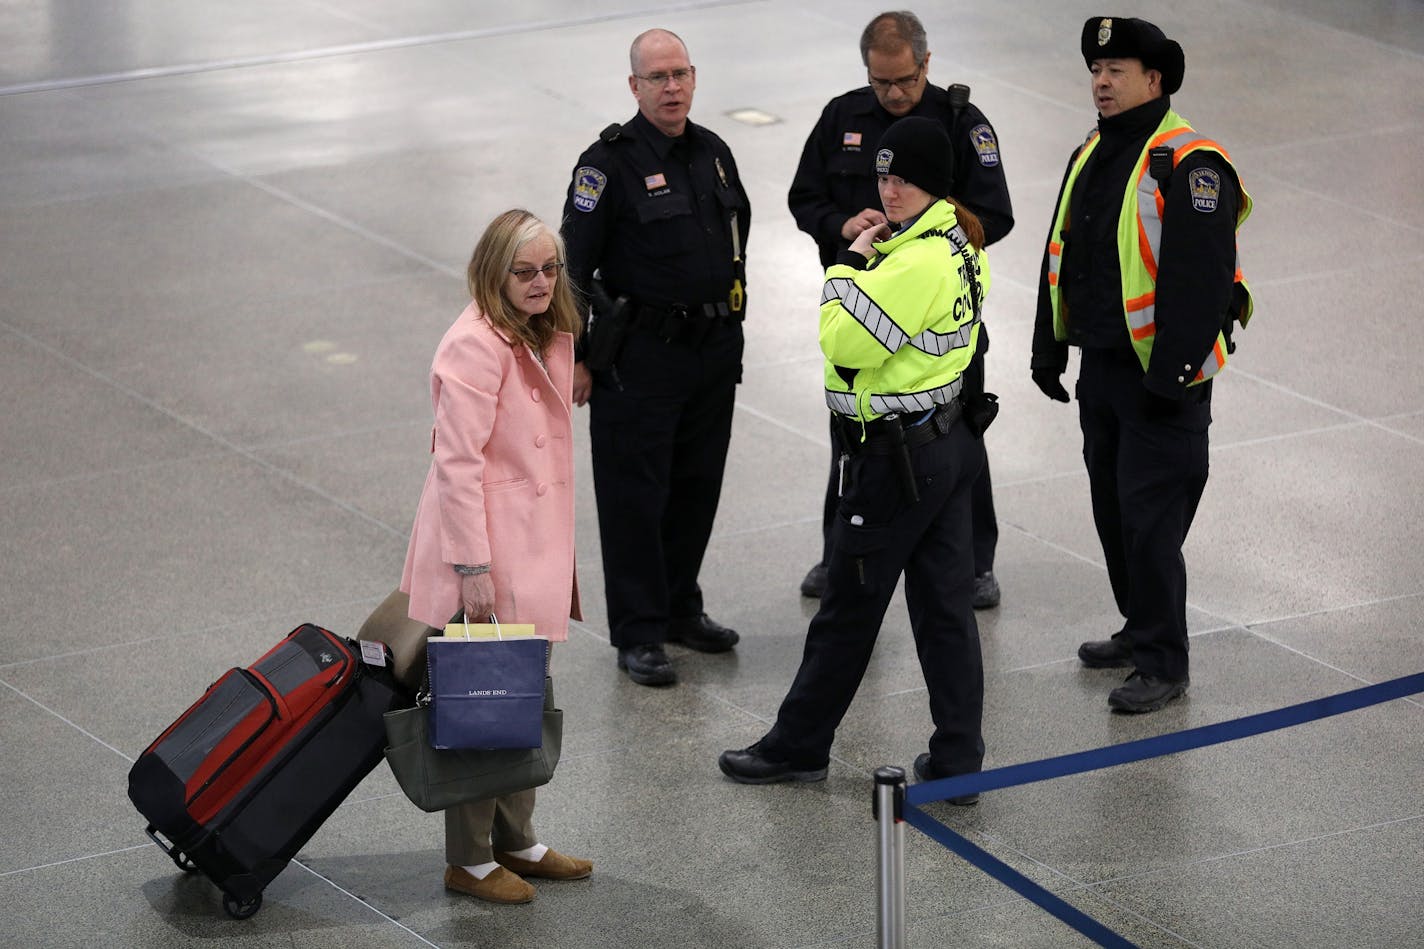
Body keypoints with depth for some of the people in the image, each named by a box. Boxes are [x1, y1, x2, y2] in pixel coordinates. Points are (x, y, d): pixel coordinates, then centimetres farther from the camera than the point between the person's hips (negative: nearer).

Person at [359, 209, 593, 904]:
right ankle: (469, 861, 10)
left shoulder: (546, 336, 10)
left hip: (536, 545, 9)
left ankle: (517, 842, 31)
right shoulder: (476, 345, -19)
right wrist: (473, 566, -23)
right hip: (485, 545, -9)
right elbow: (458, 462, -21)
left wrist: (559, 556, 19)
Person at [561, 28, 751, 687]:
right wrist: (578, 356, -12)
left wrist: (732, 330, 20)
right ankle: (638, 633, 5)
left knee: (697, 485, 14)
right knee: (635, 492, -1)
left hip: (713, 353, 6)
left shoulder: (713, 154, 9)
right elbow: (574, 263, -11)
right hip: (641, 354, -6)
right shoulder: (610, 163, -12)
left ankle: (679, 608, 28)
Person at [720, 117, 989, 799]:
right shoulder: (960, 247, 8)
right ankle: (956, 758, 12)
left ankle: (798, 746, 17)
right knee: (945, 602, 10)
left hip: (898, 455, -10)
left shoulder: (915, 262, -23)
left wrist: (851, 262, -12)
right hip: (953, 440, 10)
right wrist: (869, 259, 3)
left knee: (848, 607, 4)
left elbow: (845, 343, -22)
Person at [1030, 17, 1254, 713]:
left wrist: (1172, 372, -23)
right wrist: (1048, 349, 18)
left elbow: (1203, 279, -22)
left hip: (1161, 375, -9)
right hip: (1101, 368, 9)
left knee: (1150, 518, -7)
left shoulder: (1190, 166, -17)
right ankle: (1141, 630, 31)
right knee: (1112, 507, 16)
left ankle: (1164, 664, 2)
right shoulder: (1091, 159, 11)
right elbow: (1061, 259, 19)